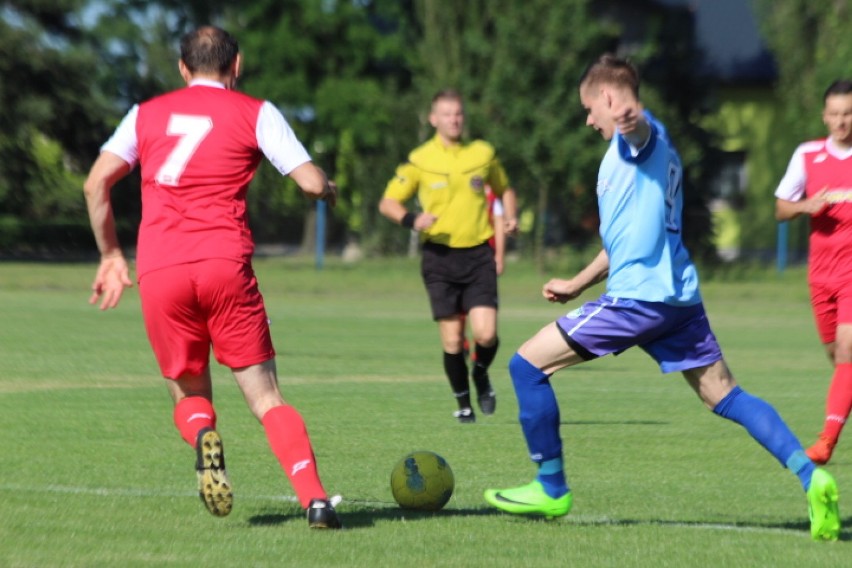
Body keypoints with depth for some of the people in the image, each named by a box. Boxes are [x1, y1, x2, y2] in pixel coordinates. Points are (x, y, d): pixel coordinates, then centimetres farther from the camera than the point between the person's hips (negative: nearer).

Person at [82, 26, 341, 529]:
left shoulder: (147, 114, 18)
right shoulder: (255, 113, 11)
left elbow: (96, 183, 9)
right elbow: (311, 182, 3)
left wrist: (111, 255, 19)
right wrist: (330, 191, 26)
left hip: (159, 273, 2)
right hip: (225, 262, -2)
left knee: (189, 395, 17)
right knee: (266, 397, 3)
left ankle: (202, 436, -19)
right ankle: (315, 499, -15)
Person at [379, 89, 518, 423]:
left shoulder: (483, 153, 6)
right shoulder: (420, 160, 0)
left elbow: (504, 189, 23)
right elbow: (388, 202, 2)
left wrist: (510, 216, 3)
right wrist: (411, 220, -18)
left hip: (478, 254, 1)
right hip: (440, 256, -1)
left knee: (486, 333, -13)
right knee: (452, 341, -3)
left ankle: (481, 374, 19)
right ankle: (463, 402, 18)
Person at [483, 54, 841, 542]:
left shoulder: (641, 134, -6)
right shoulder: (655, 147, 25)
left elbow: (641, 128, -36)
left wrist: (631, 120, -61)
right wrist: (578, 284, 41)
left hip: (639, 296, -10)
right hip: (679, 295, 10)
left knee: (528, 364, -1)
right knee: (724, 394, 7)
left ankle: (551, 489, 5)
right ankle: (811, 475, -8)